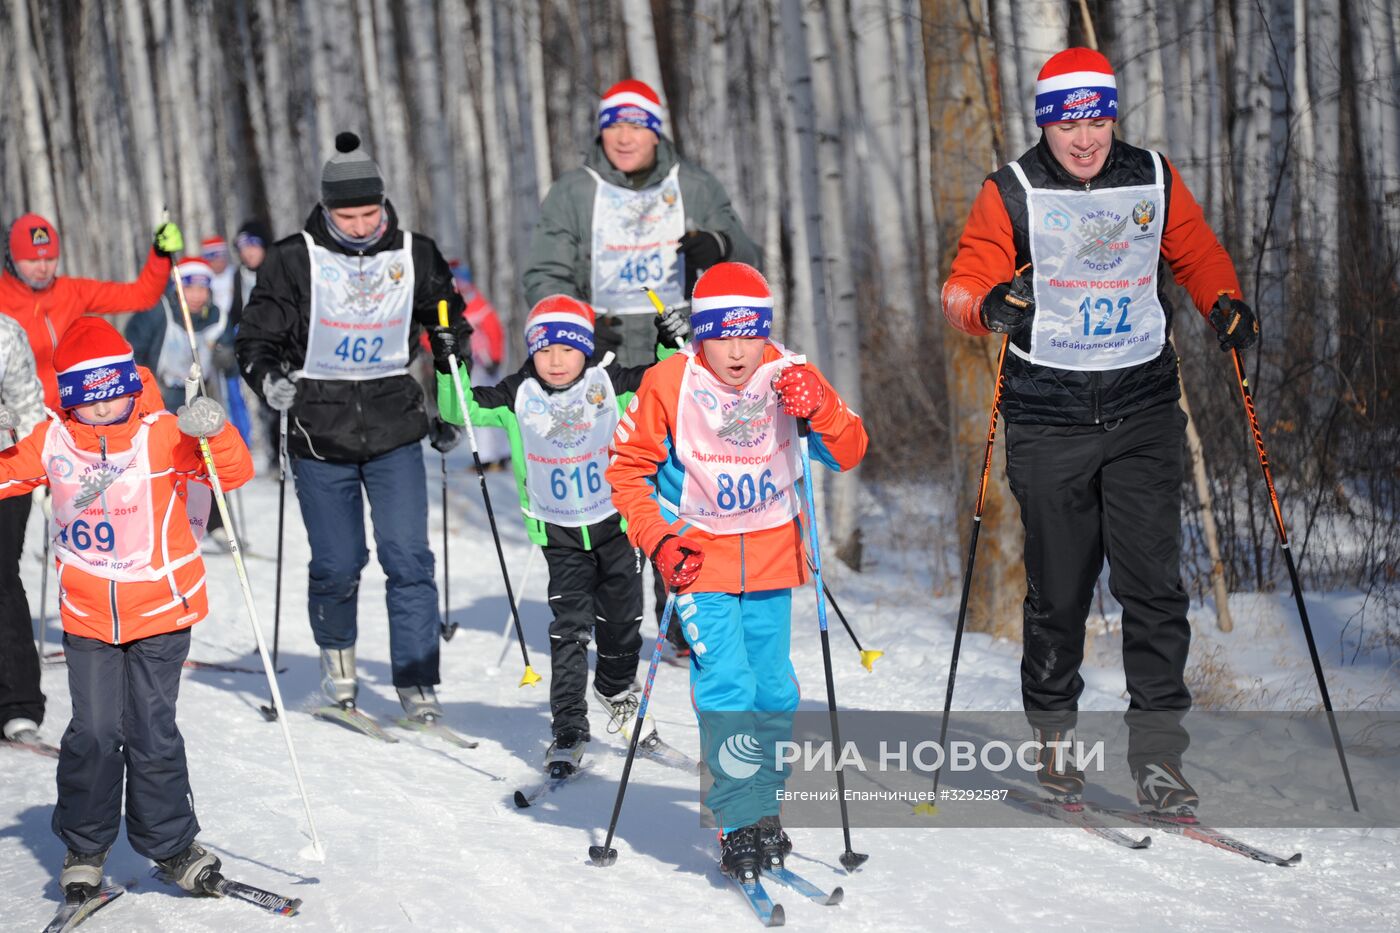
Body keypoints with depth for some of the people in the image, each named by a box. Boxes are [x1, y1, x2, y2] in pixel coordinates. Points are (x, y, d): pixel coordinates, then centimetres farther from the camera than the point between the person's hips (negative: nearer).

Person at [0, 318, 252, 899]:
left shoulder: (164, 436, -8)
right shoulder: (51, 442, 0)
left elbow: (236, 472, -14)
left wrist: (211, 433, -30)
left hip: (161, 610, -2)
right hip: (87, 616, 2)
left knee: (152, 732, 2)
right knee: (93, 732, 0)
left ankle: (170, 842, 18)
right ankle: (84, 847, 18)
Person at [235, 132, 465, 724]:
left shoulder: (415, 256, 3)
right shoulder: (294, 261, -4)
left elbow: (447, 315, 22)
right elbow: (256, 337, 2)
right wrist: (268, 379, -18)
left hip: (394, 431, 1)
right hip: (320, 435, -1)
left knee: (409, 559, -7)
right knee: (337, 565, 1)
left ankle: (417, 685, 0)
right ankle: (337, 656, 31)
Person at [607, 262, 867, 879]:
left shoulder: (787, 376, -7)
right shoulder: (668, 384, -12)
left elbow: (848, 454, -6)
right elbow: (629, 468, -2)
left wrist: (820, 410, -26)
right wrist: (658, 541, -12)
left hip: (772, 552, 3)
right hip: (699, 553, -3)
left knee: (772, 688, 7)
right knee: (725, 687, -12)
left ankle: (765, 809, 23)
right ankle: (740, 824, -7)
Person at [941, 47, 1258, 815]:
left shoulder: (1154, 181, 6)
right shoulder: (1011, 194, -1)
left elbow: (1196, 253, 18)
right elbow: (965, 283, -3)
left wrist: (1222, 303, -2)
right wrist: (989, 305, -26)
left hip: (1143, 410, 1)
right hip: (1049, 417, -1)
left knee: (1153, 582, -6)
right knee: (1058, 587, 5)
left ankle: (1156, 750, 0)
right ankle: (1053, 736, 24)